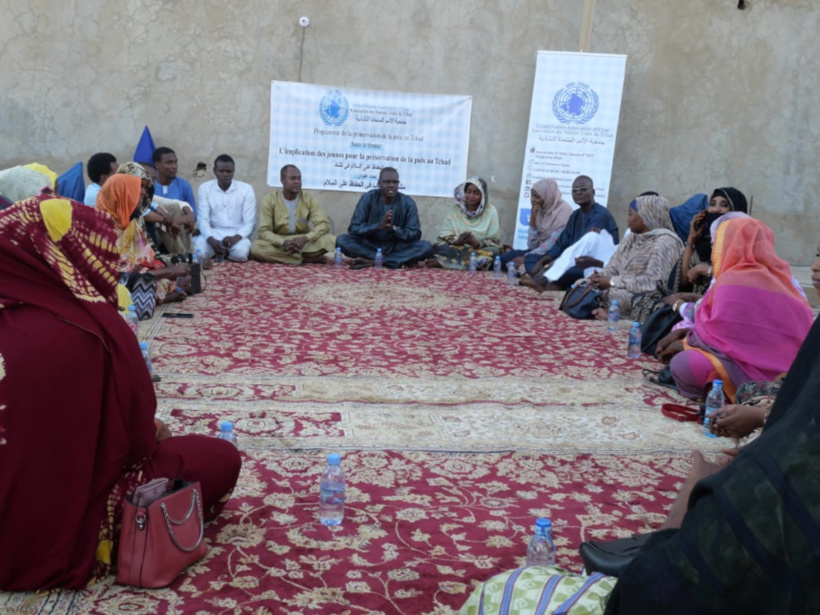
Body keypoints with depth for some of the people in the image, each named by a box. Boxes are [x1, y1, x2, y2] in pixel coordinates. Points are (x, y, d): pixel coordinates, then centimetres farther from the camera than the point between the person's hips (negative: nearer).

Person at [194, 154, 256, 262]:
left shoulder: (246, 189, -2)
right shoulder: (205, 188, 2)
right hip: (213, 233, 1)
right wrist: (211, 239, -24)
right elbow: (203, 219, -3)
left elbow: (250, 222, -5)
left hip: (237, 235, 0)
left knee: (240, 253, -35)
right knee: (198, 252, -31)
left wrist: (236, 237, -26)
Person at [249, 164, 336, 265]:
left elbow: (324, 224, -10)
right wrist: (284, 242, -30)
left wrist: (305, 239, -28)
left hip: (305, 243, 0)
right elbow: (264, 231, -10)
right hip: (279, 244, 0)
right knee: (256, 247, -33)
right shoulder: (269, 200, -5)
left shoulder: (310, 199, -2)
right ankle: (308, 259, -27)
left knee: (330, 240, -26)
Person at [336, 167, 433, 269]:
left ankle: (371, 262, -29)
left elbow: (415, 234, -10)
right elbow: (353, 229, -14)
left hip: (396, 248, 0)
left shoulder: (408, 203, -7)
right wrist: (378, 226, -30)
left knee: (426, 247, -26)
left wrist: (394, 229, -28)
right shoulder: (368, 198, -9)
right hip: (370, 246, 0)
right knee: (342, 240, -27)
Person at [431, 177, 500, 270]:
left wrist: (477, 244, -25)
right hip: (456, 248, 0)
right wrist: (456, 240, -25)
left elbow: (493, 242, -6)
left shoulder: (490, 211, -2)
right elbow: (444, 234, -3)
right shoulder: (456, 208, 2)